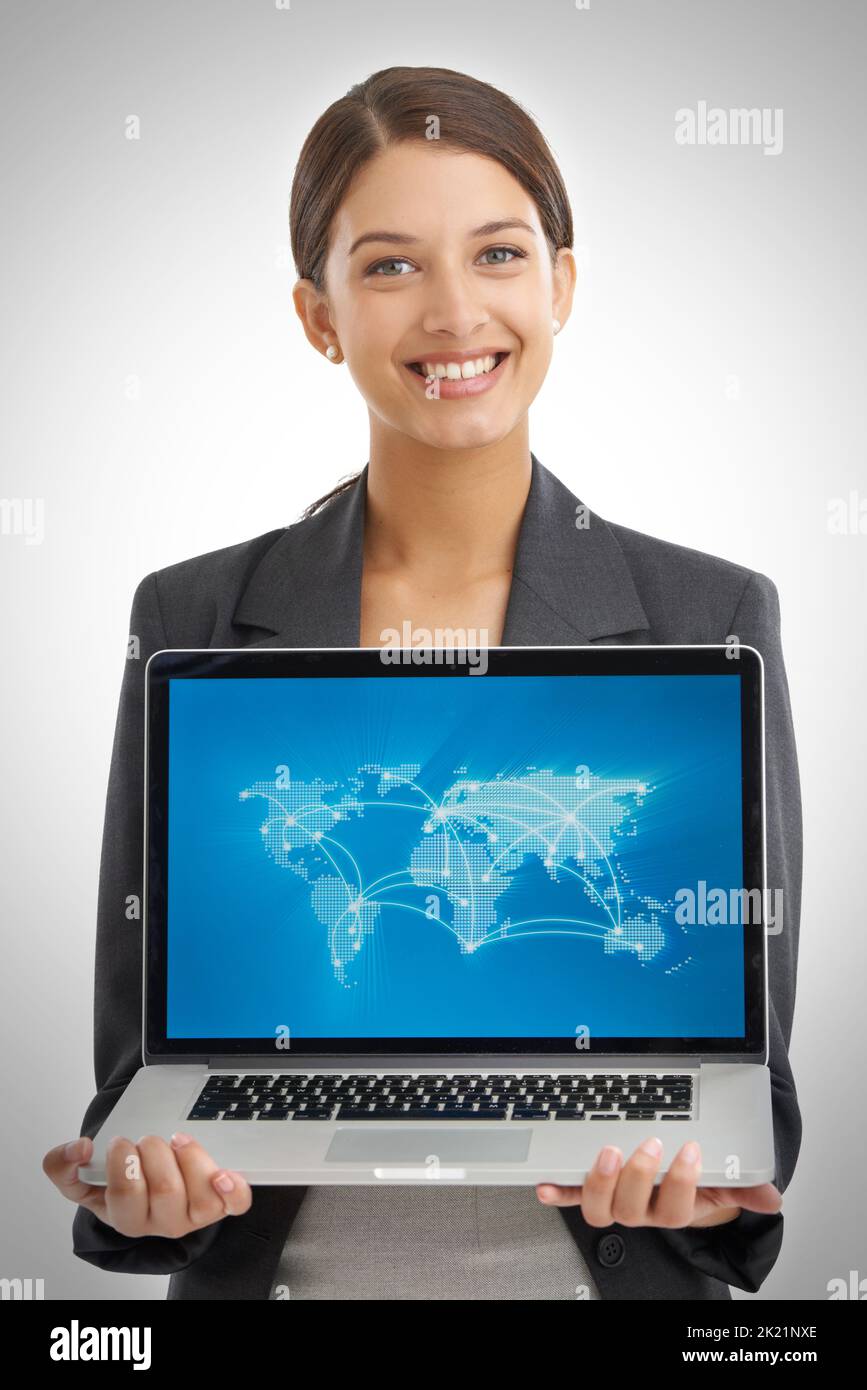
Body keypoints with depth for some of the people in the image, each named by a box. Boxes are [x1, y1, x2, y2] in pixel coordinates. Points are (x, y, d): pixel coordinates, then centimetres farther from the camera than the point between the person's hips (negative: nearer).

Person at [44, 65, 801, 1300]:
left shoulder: (707, 620, -6)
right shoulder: (195, 621, -4)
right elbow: (144, 1035, 0)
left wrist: (699, 1172, -22)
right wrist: (139, 1177, -20)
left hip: (599, 1266, 0)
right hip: (280, 1265, 1)